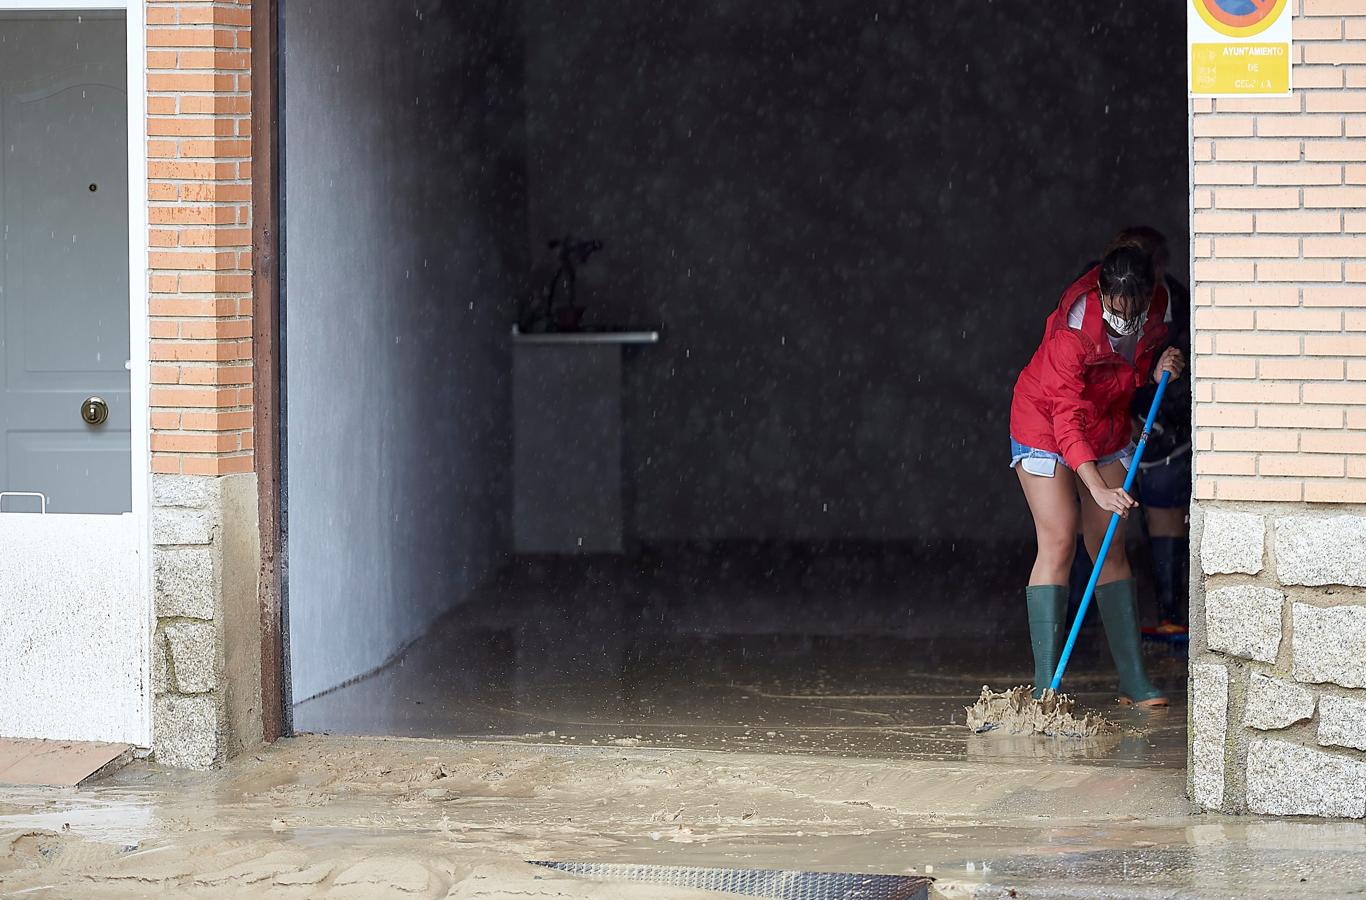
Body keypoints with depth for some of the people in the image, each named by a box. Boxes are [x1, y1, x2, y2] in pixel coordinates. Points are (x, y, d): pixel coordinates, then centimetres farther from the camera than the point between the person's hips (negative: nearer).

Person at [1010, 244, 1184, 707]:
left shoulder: (1156, 310, -12)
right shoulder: (1072, 331, -32)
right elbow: (1068, 418, -34)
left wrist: (1159, 370, -13)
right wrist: (1099, 489, -42)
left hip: (1107, 429, 6)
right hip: (1046, 428, -5)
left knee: (1110, 548, 4)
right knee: (1057, 544, -13)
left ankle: (1134, 680, 6)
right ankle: (1045, 686, -14)